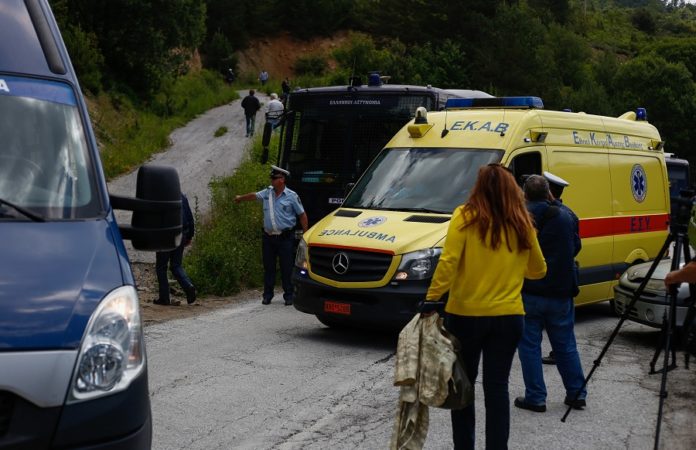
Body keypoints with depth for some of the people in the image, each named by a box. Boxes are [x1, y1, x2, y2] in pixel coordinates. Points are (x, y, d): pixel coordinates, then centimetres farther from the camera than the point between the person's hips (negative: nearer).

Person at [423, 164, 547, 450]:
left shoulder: (466, 217, -7)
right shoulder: (522, 223, 3)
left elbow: (448, 262, -18)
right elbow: (538, 271, 14)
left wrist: (431, 298, -15)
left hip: (465, 314, -2)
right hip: (508, 317, 2)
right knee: (497, 388, 8)